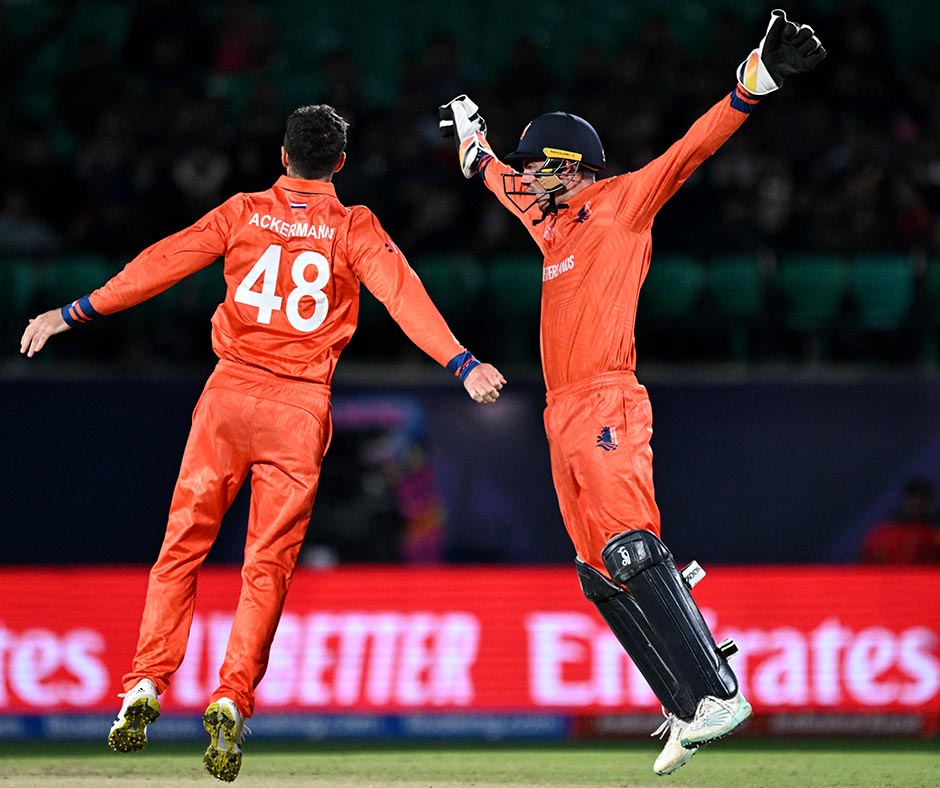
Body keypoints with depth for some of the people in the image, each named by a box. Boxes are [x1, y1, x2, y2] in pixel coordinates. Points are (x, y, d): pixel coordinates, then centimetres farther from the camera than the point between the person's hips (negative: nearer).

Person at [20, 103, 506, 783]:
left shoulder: (243, 213, 7)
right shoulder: (355, 229, 4)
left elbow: (159, 264, 4)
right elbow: (402, 293, -9)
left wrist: (72, 314, 7)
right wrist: (462, 362, -17)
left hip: (229, 393, 1)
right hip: (301, 408, -1)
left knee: (184, 544, 7)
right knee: (269, 562, 1)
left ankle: (145, 687, -4)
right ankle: (232, 701, -12)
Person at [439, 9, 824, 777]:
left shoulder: (622, 203, 0)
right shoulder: (552, 223, 21)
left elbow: (689, 151, -11)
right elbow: (508, 184, 43)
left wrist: (756, 82, -23)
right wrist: (473, 142, 59)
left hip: (608, 408, -9)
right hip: (565, 419, 9)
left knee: (629, 547, -24)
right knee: (601, 576, 3)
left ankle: (716, 693, -31)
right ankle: (689, 711, 3)